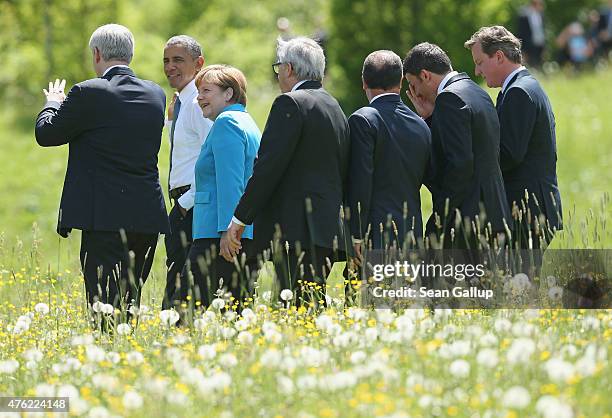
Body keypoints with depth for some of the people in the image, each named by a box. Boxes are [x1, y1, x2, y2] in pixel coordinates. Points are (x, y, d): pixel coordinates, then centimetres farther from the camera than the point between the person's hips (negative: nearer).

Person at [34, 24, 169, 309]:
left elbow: (46, 134, 0)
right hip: (148, 218, 6)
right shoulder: (156, 95, 9)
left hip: (106, 219, -6)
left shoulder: (89, 93, -10)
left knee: (106, 306, -7)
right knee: (130, 304, 14)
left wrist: (53, 103, 22)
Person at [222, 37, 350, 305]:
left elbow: (268, 166, -14)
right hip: (329, 231, 9)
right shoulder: (335, 109, 20)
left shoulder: (290, 103, -7)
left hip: (296, 231, -9)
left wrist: (238, 220, -10)